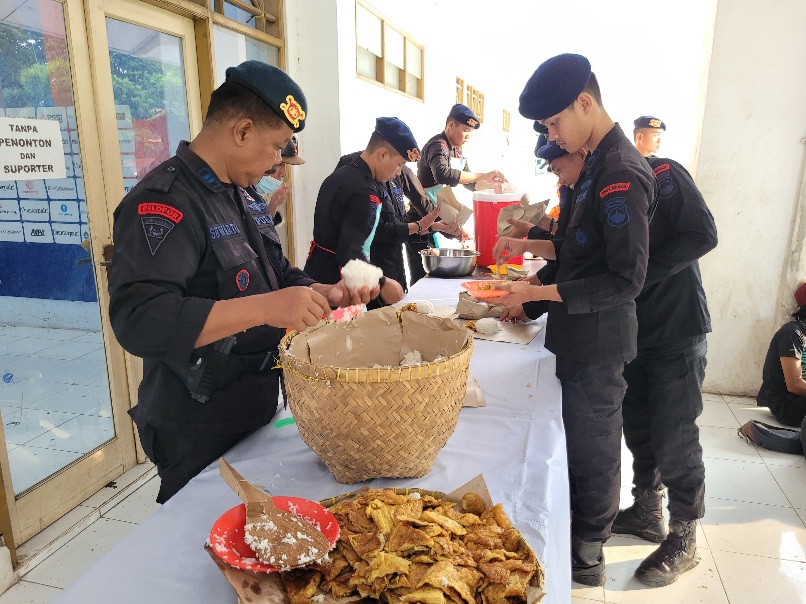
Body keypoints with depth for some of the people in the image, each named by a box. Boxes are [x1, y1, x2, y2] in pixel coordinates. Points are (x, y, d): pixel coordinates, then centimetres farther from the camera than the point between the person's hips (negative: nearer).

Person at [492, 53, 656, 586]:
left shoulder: (621, 174, -21)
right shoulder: (600, 163, 10)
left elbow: (627, 281, -23)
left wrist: (537, 294, -23)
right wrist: (532, 246, 7)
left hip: (598, 342, -9)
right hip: (582, 337, 9)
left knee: (591, 447, 7)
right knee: (584, 439, 21)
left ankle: (586, 559, 27)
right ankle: (581, 527, 40)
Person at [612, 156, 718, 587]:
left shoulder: (661, 174, -13)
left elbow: (702, 235, -19)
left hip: (677, 331, -6)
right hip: (632, 333, 6)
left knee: (674, 441, 1)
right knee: (639, 429, 15)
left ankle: (684, 541, 19)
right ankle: (647, 513, 35)